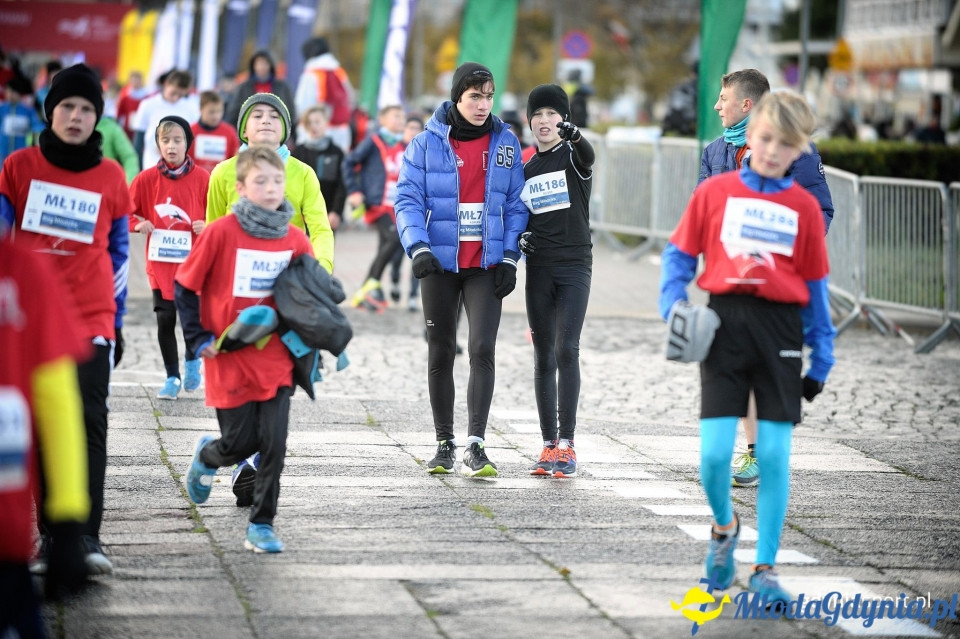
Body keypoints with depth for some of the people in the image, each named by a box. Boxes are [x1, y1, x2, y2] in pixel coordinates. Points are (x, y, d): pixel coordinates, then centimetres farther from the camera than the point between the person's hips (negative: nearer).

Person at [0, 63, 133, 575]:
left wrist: (117, 320, 13)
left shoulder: (111, 177, 5)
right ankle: (50, 529, 16)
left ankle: (86, 537, -13)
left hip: (91, 320, -1)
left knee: (88, 422, -10)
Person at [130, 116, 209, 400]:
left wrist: (208, 227, -16)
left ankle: (192, 360, 28)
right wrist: (138, 224, -12)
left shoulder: (203, 179, -4)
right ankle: (172, 377, 17)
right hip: (160, 262, 1)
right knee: (165, 319, 3)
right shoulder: (147, 179, -1)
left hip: (194, 261, -1)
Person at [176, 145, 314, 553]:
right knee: (240, 442, 3)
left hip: (277, 360, 3)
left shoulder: (296, 240, 1)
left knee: (274, 443, -4)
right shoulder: (221, 232, -9)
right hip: (229, 361, -2)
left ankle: (261, 525, 7)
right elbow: (185, 286, -1)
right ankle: (207, 455, 39)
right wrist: (198, 338, -4)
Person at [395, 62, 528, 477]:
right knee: (440, 353, 7)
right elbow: (408, 199, -5)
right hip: (439, 263, 0)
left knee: (482, 349, -13)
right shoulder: (427, 143, -1)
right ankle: (444, 444, 18)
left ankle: (475, 445, -14)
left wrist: (509, 258, -1)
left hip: (487, 265, 0)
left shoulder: (506, 143, 4)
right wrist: (418, 247, -19)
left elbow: (516, 204, 7)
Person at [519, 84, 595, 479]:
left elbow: (588, 157, -26)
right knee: (543, 357, 5)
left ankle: (567, 444, -13)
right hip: (539, 268, 5)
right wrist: (521, 237, -1)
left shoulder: (573, 155, -1)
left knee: (567, 350, -14)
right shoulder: (526, 168, 13)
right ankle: (549, 445, 10)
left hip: (575, 265, -5)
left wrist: (575, 136, -49)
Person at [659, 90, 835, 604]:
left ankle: (765, 568, 14)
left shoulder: (805, 206, 8)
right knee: (714, 452, -8)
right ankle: (723, 526, 25)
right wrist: (674, 306, -5)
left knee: (774, 455, 0)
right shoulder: (715, 191, 5)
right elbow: (679, 254, 11)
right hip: (724, 322, -1)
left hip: (780, 328, 1)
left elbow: (815, 286, 12)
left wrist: (822, 357, 12)